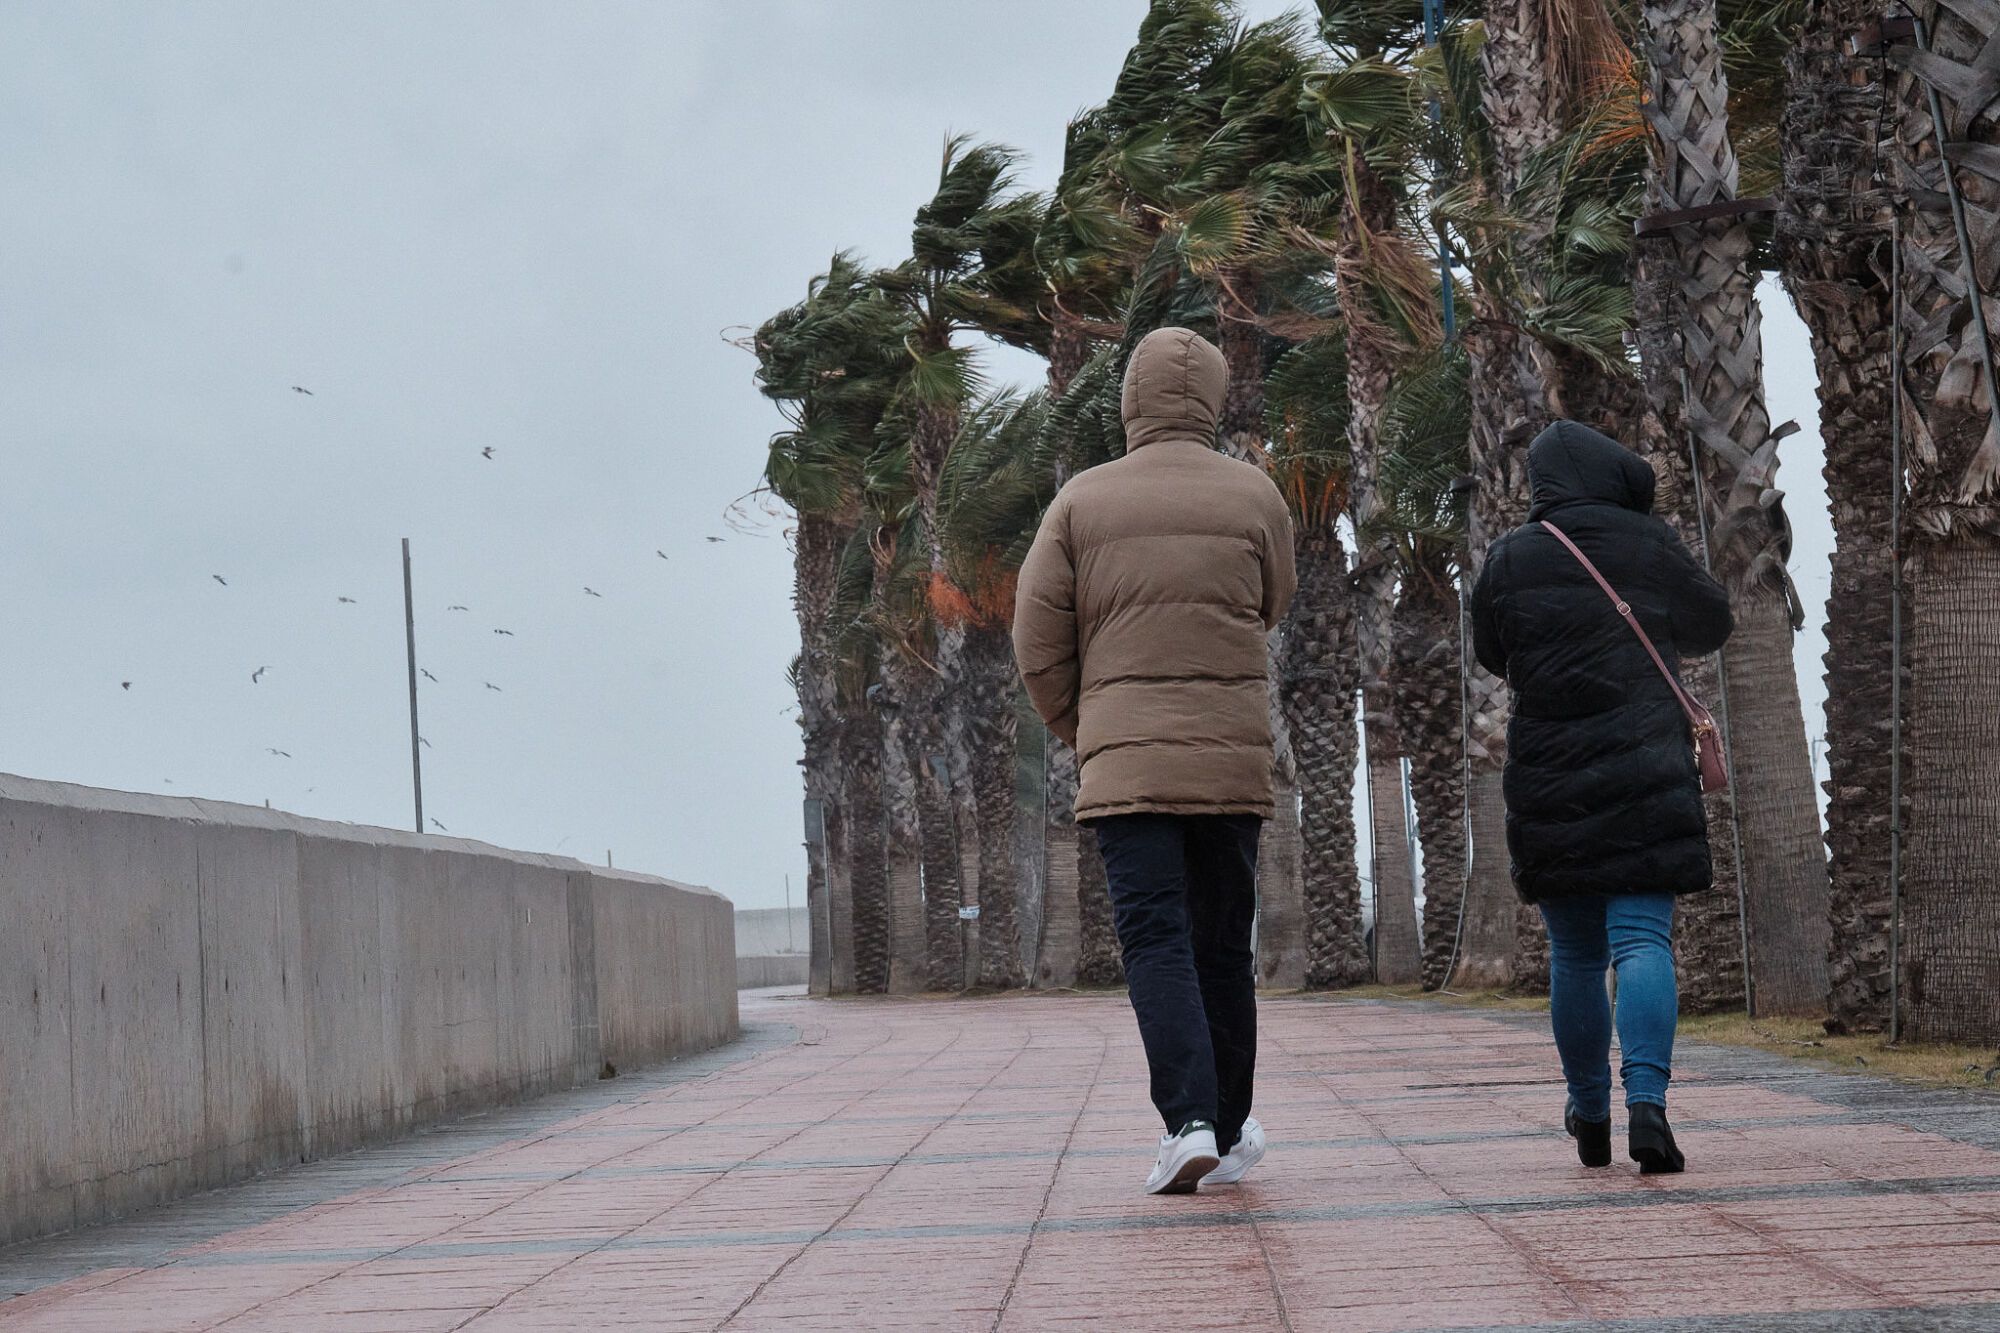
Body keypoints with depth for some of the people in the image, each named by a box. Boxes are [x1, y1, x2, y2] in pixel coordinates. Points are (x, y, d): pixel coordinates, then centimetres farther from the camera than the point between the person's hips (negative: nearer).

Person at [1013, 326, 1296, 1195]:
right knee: (1223, 943, 11)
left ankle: (1190, 1121, -22)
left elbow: (1037, 642, 1)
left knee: (1154, 937, -6)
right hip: (1234, 757, 2)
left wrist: (1080, 731, 15)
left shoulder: (1083, 500, 0)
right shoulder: (1255, 495, 2)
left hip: (1125, 758, -1)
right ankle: (1229, 1131, 18)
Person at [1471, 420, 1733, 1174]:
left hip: (1549, 780, 1)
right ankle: (1646, 1101, -26)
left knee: (1573, 955, 13)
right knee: (1642, 941, -6)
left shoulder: (1512, 558, 0)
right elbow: (1710, 627, 16)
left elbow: (1491, 655, 13)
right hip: (1647, 774, -1)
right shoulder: (1650, 546, 1)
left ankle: (1591, 1117, 21)